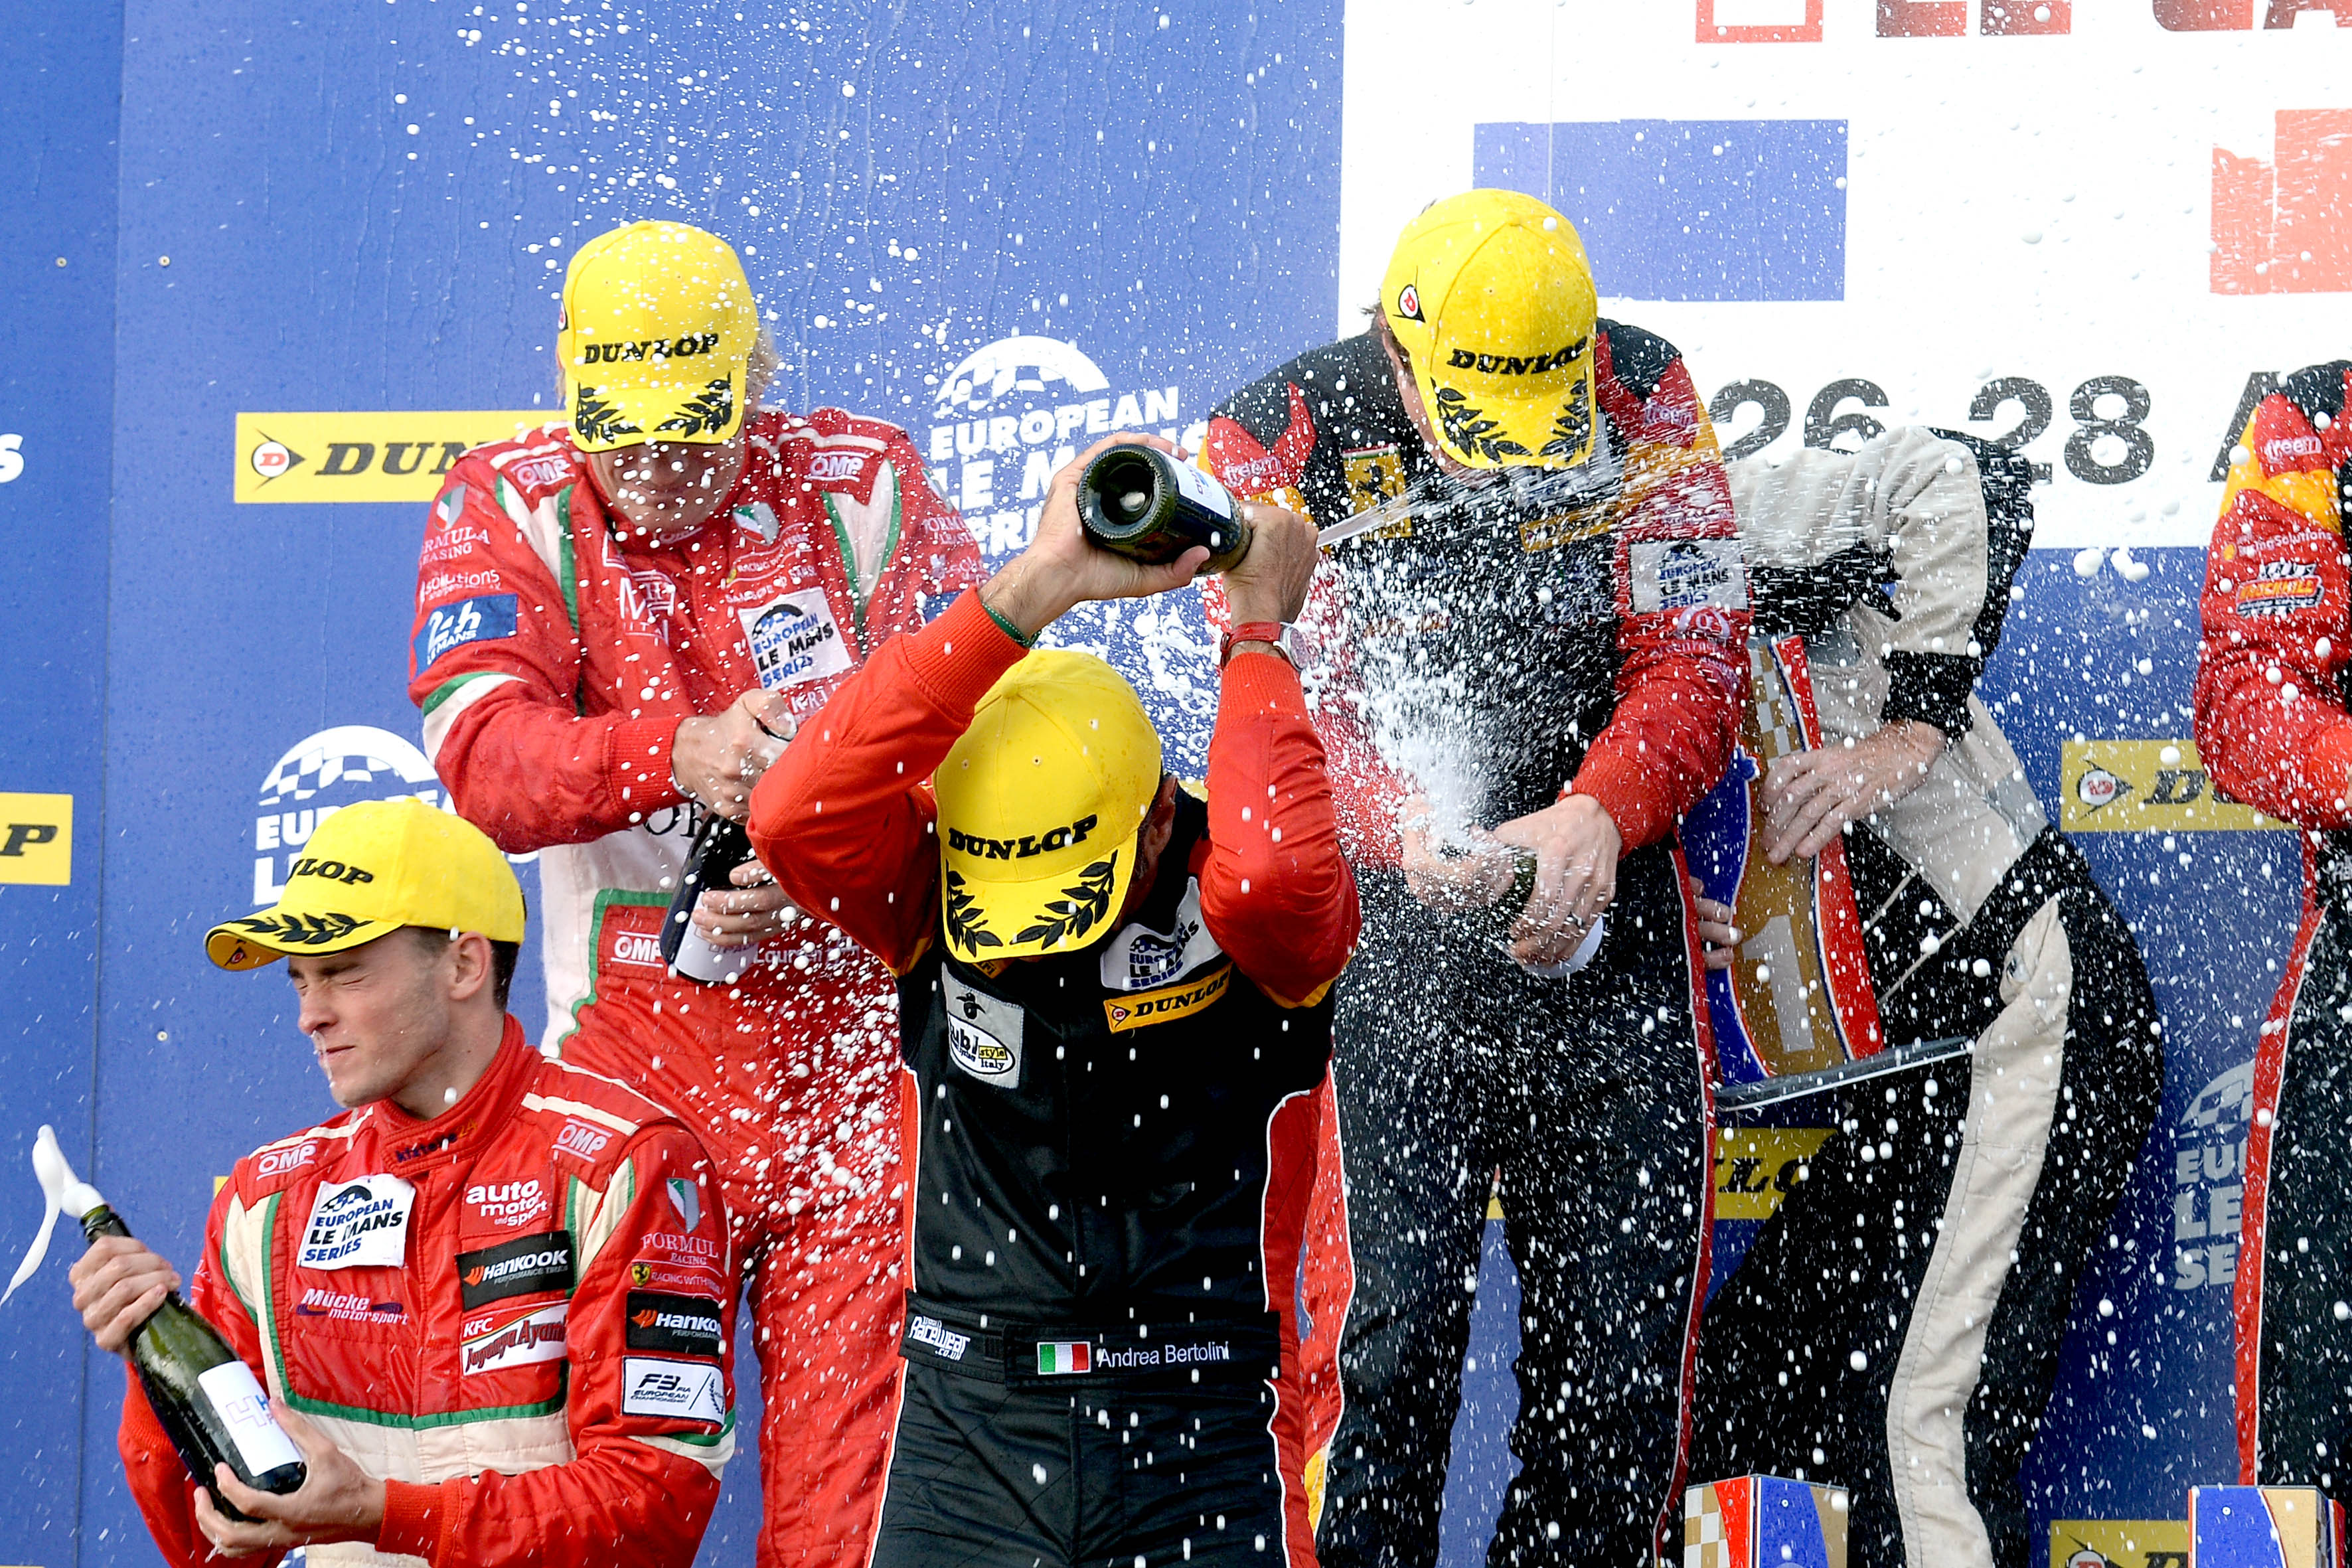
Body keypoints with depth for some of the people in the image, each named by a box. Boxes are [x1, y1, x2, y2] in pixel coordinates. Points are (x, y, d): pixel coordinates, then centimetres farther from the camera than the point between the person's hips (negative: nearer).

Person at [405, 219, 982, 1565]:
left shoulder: (867, 490, 4)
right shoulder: (511, 512, 3)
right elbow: (486, 756, -13)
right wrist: (678, 753, -31)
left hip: (859, 1030, 0)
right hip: (631, 1039, 0)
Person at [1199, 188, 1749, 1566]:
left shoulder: (1643, 402, -1)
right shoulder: (1286, 441, -6)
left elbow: (1693, 658, -2)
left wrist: (1600, 810, -21)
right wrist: (1408, 831, -29)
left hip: (1607, 903, 2)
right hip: (1385, 921, -2)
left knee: (1628, 1316, 5)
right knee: (1389, 1316, -12)